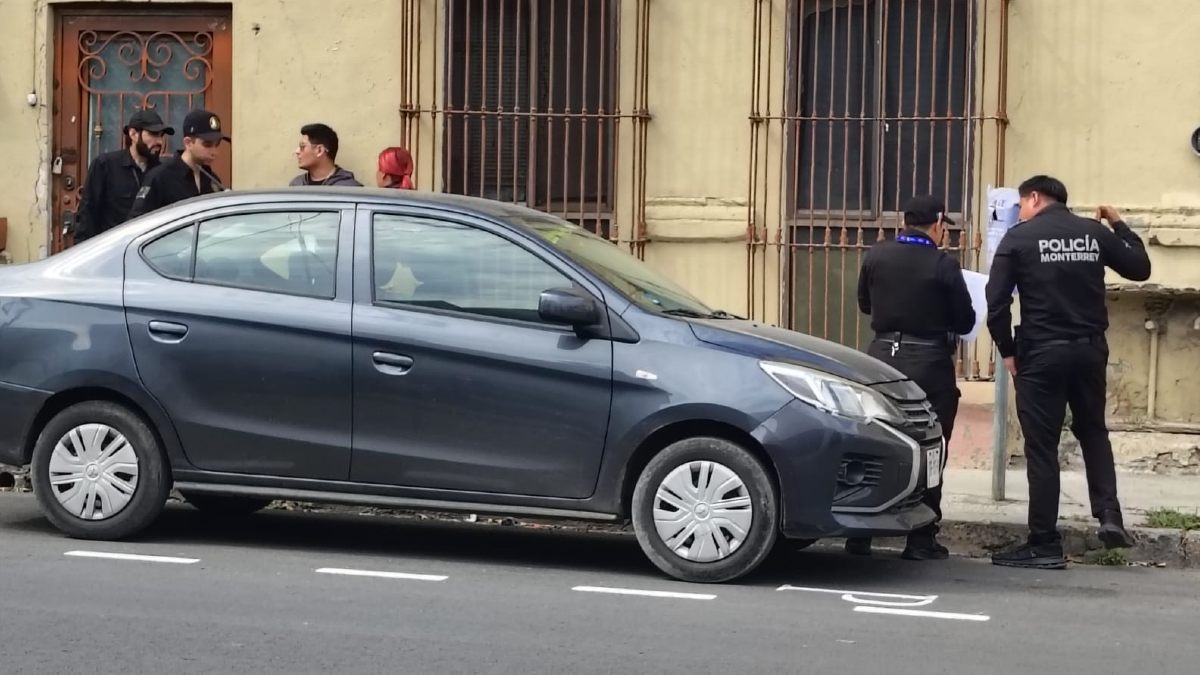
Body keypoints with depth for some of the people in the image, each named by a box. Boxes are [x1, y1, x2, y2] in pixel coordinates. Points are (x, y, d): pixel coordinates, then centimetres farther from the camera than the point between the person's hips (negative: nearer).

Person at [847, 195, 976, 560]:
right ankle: (921, 539, 6)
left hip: (882, 357, 4)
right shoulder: (943, 265, -11)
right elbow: (964, 322, -4)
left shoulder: (876, 255, -1)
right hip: (929, 364, -3)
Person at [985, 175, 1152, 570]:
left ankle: (1045, 544, 3)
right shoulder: (1095, 233, 5)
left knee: (1042, 446, 2)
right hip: (1090, 348, 4)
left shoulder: (1019, 238, -4)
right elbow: (1140, 268, 16)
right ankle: (1109, 515, 5)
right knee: (1093, 432, 22)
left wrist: (1008, 351, 2)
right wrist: (1119, 225, 28)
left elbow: (996, 302, -10)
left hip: (1041, 352, -4)